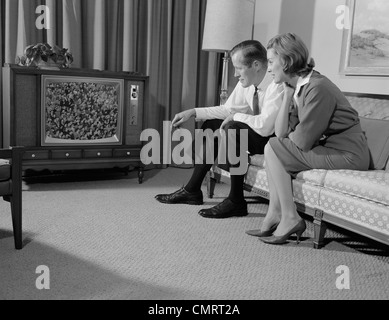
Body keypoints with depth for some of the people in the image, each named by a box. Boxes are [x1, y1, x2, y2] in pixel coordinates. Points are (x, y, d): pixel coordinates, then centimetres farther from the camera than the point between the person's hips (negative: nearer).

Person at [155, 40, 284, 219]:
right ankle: (192, 191, 8)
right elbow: (227, 109, 7)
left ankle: (236, 201, -18)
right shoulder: (246, 82, -2)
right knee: (211, 124, 3)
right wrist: (193, 112, -3)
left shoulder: (277, 85, -27)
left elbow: (265, 126, -36)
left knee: (231, 130, -29)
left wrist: (236, 116, -19)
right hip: (258, 131, 9)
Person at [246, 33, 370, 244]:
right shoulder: (297, 87, 9)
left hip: (348, 155, -9)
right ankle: (274, 217, 5)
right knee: (277, 146, 9)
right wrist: (287, 96, -2)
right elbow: (281, 133, 2)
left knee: (273, 148, -11)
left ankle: (289, 219, -6)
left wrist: (288, 136, 3)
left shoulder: (317, 87, -19)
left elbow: (303, 141, -19)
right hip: (329, 149, 9)